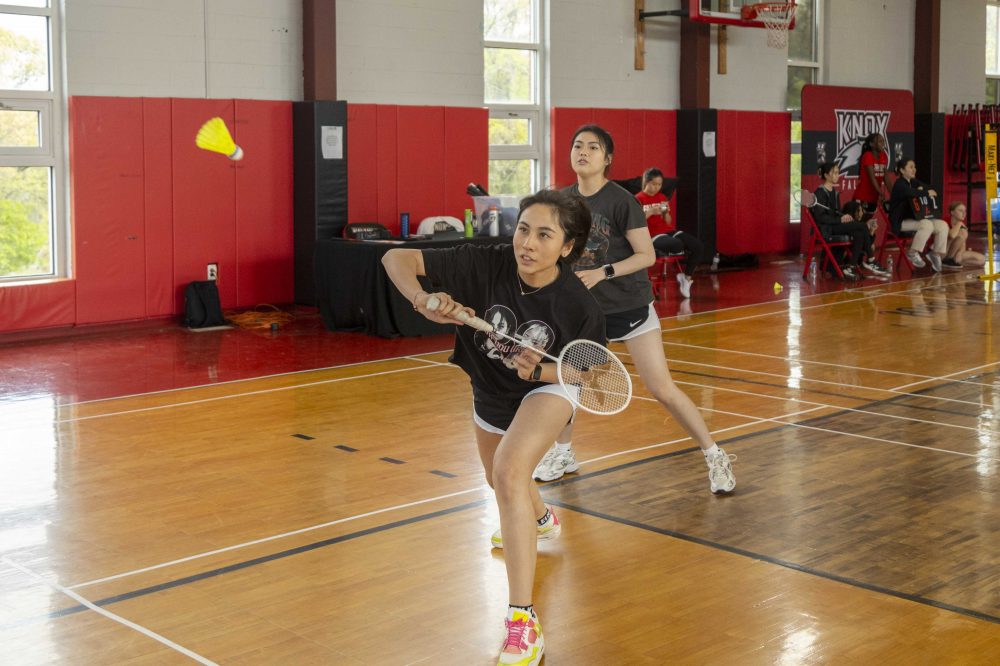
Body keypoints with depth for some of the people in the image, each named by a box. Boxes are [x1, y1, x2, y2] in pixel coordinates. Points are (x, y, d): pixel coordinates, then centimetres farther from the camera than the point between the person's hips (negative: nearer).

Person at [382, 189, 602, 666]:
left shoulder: (579, 305, -32)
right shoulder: (485, 265, -32)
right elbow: (397, 259, -31)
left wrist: (539, 370, -34)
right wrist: (423, 301, -50)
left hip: (547, 389, -4)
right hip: (490, 393, 4)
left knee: (509, 469, -32)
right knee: (500, 480, 29)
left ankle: (523, 625, -28)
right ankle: (541, 520, 70)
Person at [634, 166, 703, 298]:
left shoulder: (662, 197, 15)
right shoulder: (639, 199, -2)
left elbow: (669, 223, 14)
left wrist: (666, 213, -7)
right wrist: (650, 212, -20)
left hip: (669, 231, 7)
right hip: (653, 235, -6)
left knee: (698, 246, -15)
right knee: (678, 245, -38)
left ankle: (687, 278, 2)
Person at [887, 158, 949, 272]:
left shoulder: (914, 182, 17)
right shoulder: (899, 184, -8)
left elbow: (931, 191, 13)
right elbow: (910, 192, -30)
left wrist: (922, 190, -7)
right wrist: (926, 192, -16)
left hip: (915, 218, 8)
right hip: (901, 221, -8)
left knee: (943, 225, -8)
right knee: (927, 225, -33)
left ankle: (936, 254, 3)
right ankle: (912, 253, -19)